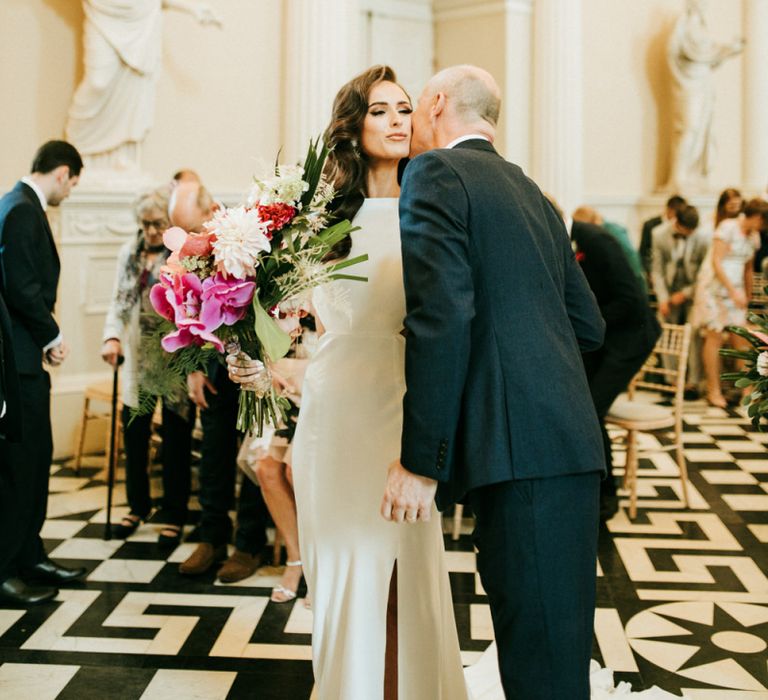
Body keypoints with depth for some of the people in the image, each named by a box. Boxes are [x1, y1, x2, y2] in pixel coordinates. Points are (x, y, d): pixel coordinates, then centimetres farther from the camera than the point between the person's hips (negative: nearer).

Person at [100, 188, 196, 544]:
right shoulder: (130, 252, 8)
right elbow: (119, 301, 11)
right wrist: (112, 337, -6)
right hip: (138, 356, 5)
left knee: (176, 440, 4)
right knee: (134, 433, 12)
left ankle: (173, 515, 18)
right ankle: (138, 505, 31)